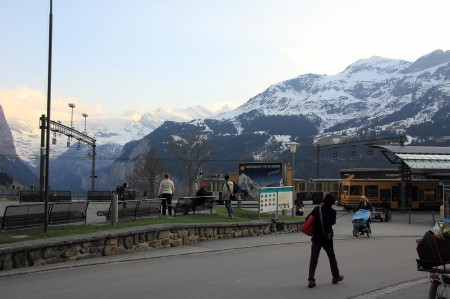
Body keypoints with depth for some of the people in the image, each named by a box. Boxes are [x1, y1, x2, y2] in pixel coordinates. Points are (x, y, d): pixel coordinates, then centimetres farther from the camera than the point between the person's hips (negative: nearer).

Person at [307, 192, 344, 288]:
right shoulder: (332, 212, -12)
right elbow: (333, 222, 0)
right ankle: (336, 276, 35)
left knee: (313, 258, 1)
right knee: (332, 257, 19)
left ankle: (311, 279, -9)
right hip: (327, 238, -1)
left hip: (316, 238, 1)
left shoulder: (317, 209, -8)